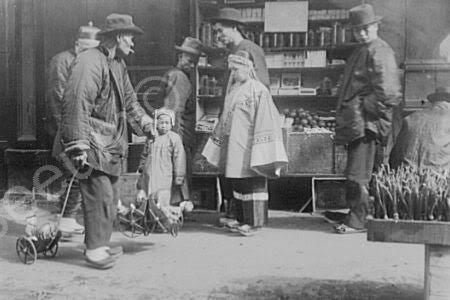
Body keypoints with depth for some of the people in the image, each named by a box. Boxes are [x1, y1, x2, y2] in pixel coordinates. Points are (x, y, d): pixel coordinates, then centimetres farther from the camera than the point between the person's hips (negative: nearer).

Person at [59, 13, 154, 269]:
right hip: (93, 141, -10)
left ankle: (102, 245, 23)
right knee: (100, 195, -10)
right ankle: (94, 250, 0)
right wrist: (79, 146, -25)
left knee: (112, 196, 12)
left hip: (113, 142, 10)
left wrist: (147, 123, 9)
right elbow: (77, 105, -22)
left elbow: (129, 100, 22)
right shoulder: (90, 62, -16)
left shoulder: (119, 65, 14)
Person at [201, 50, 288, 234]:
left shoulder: (259, 90, -9)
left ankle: (255, 221, 4)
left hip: (248, 146, -8)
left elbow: (266, 121, -13)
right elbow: (225, 119, 21)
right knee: (237, 183, 11)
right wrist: (217, 143, 20)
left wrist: (262, 152, -17)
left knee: (252, 183, -3)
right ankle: (241, 219, 21)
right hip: (233, 147, 8)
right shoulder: (232, 90, 14)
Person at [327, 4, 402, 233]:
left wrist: (369, 110, -13)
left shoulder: (379, 51, -10)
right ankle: (353, 214, 26)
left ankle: (357, 221, 0)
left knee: (357, 174, -7)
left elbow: (386, 90, -19)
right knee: (354, 173, 16)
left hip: (366, 122, -10)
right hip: (355, 122, 10)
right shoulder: (361, 51, 20)